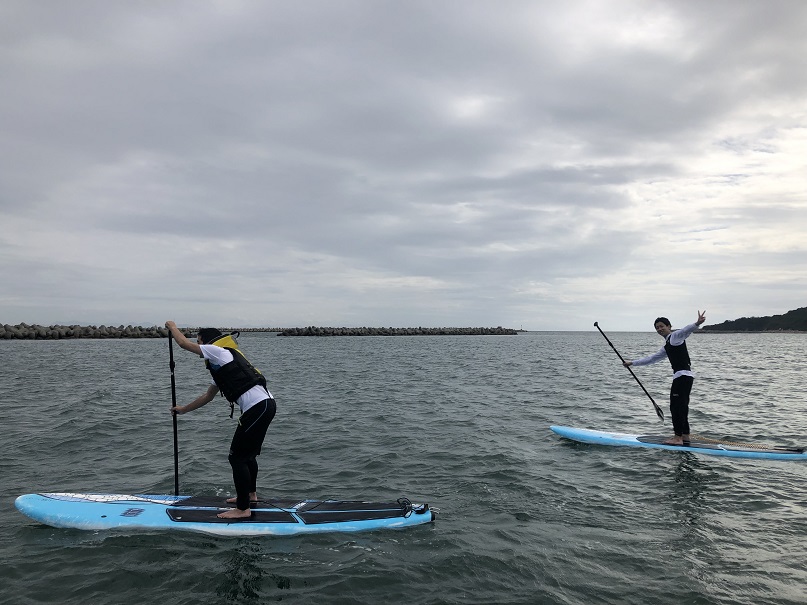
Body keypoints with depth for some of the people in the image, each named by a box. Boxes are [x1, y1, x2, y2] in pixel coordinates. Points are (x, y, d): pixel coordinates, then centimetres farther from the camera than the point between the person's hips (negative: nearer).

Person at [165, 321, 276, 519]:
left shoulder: (218, 351, -2)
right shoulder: (220, 366, 27)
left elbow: (183, 343, 4)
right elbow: (207, 396, 36)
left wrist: (172, 326, 22)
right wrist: (183, 409, 44)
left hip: (258, 407, -10)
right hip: (264, 404, 10)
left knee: (237, 457, -4)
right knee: (247, 454, 26)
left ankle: (243, 509, 4)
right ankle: (250, 494, 44)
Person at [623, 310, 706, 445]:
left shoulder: (676, 335, -1)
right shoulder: (666, 346, 25)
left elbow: (686, 330, -22)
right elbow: (652, 358, 32)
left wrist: (697, 323, -44)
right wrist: (632, 363, 34)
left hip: (683, 375, -9)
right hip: (683, 376, 9)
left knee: (676, 407, -8)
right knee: (681, 407, 14)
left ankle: (678, 438, -6)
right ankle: (685, 436, 21)